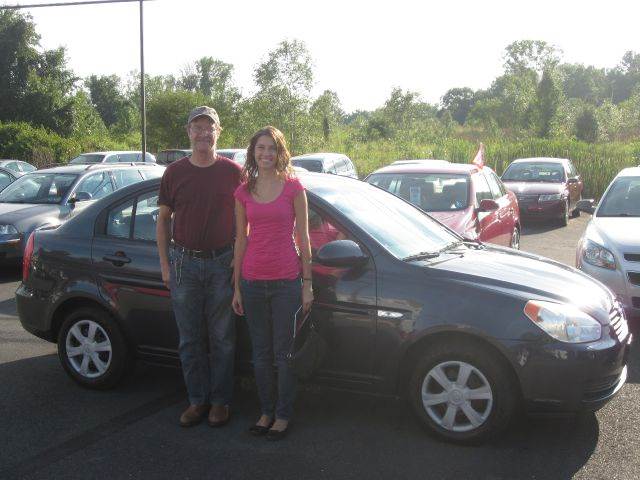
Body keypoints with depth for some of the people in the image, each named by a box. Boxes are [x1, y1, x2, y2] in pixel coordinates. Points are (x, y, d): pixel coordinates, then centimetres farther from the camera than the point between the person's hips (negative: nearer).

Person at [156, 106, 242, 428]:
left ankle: (220, 401, 19)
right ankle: (197, 400, 21)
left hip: (222, 263, -1)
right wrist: (165, 264, 4)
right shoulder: (174, 173, 4)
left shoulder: (233, 172, 0)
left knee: (222, 339, 6)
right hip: (184, 263, 2)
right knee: (190, 339, 8)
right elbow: (163, 220, 10)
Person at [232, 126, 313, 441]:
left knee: (283, 353, 4)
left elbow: (303, 238, 0)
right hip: (252, 281, 3)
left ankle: (283, 415, 19)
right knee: (261, 353, 12)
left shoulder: (293, 187, -2)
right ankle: (266, 412, 27)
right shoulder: (244, 192, 7)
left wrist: (307, 283, -3)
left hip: (286, 281, -3)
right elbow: (241, 240, 10)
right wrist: (236, 287, 9)